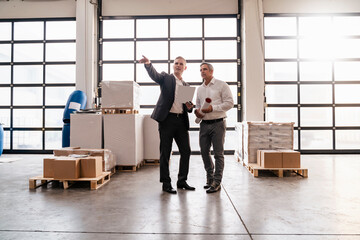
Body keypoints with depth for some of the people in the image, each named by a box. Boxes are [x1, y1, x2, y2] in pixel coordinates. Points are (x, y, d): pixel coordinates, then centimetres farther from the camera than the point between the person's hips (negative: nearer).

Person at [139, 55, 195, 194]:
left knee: (186, 151, 7)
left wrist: (190, 107, -2)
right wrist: (148, 64, -35)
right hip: (167, 119, -5)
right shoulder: (166, 78, 6)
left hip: (181, 121, 5)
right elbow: (154, 75, -16)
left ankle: (182, 181, 22)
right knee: (165, 153, 1)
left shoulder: (186, 86, 20)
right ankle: (166, 184, 12)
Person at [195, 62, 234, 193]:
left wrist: (213, 108, -17)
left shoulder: (221, 85, -2)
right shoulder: (199, 89, 15)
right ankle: (210, 177, 26)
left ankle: (217, 182, 5)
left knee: (218, 153, -2)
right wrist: (196, 110, 0)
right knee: (204, 152, 9)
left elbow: (229, 103, -8)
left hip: (217, 123, -6)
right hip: (204, 124, 6)